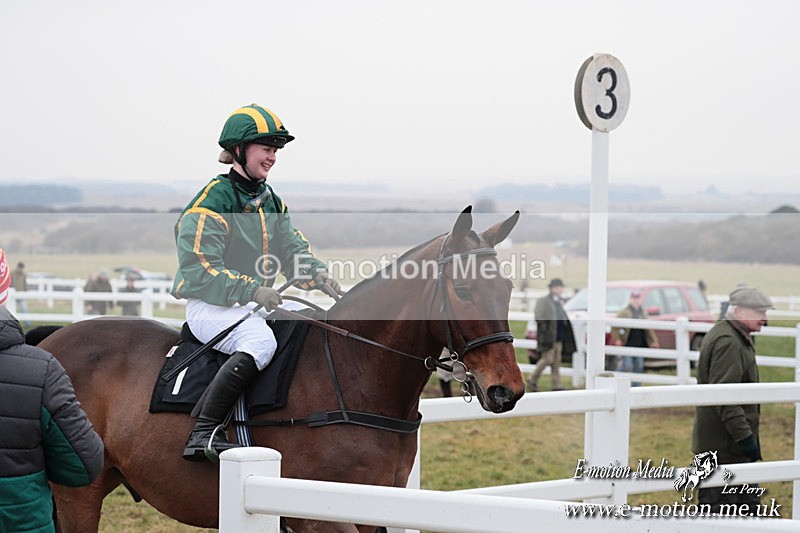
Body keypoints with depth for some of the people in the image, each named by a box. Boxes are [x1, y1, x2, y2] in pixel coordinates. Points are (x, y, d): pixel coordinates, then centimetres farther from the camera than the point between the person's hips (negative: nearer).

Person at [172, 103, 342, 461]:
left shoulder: (270, 202, 15)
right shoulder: (212, 202, -12)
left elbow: (292, 248, 13)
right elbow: (198, 271, -19)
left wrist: (317, 273, -9)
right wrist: (251, 289, -29)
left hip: (250, 305, 9)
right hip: (209, 307, -9)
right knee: (260, 340, -36)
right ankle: (205, 435, -40)